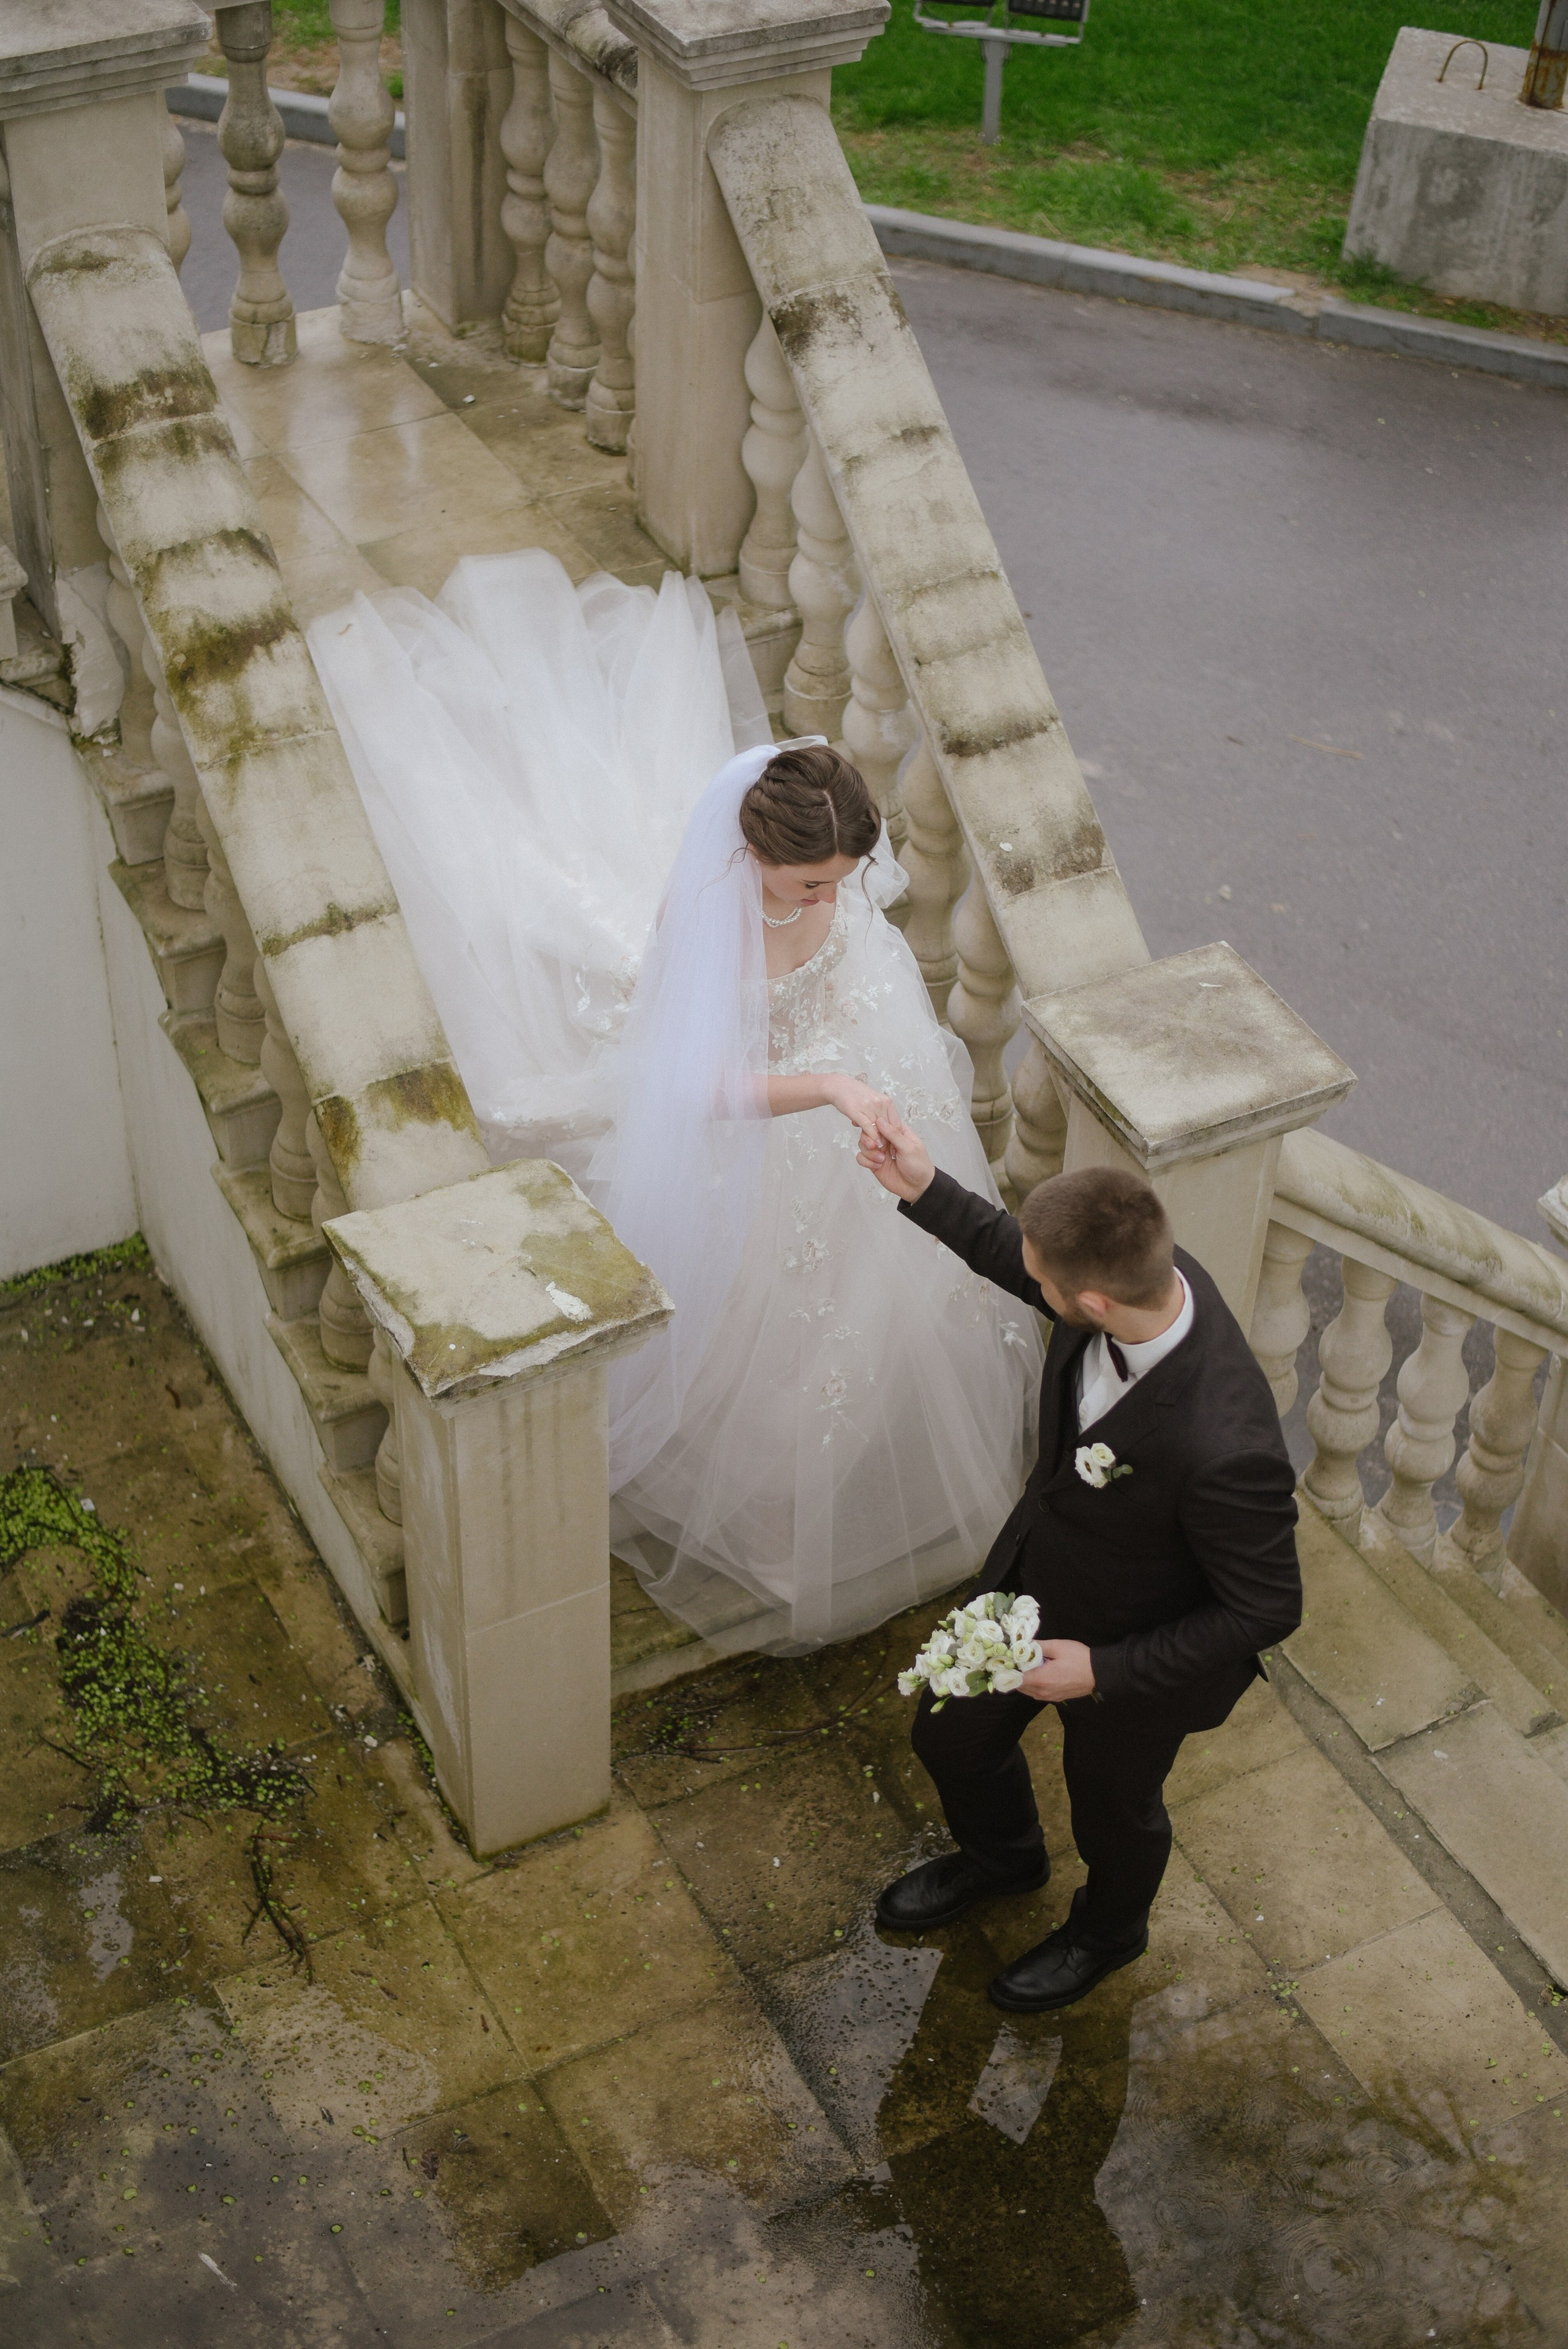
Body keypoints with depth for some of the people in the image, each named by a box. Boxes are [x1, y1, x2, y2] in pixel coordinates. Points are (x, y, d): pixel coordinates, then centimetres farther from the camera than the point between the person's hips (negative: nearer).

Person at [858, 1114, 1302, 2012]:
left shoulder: (1225, 1450, -46)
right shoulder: (1146, 1270, -26)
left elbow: (1266, 1610, -29)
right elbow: (1022, 1265, 0)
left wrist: (1104, 1670, -25)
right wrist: (926, 1192, -8)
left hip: (1136, 1658, -6)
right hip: (1038, 1577, 6)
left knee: (1114, 1806, 27)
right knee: (952, 1735, 29)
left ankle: (1108, 1931, 63)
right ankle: (1002, 1854, 64)